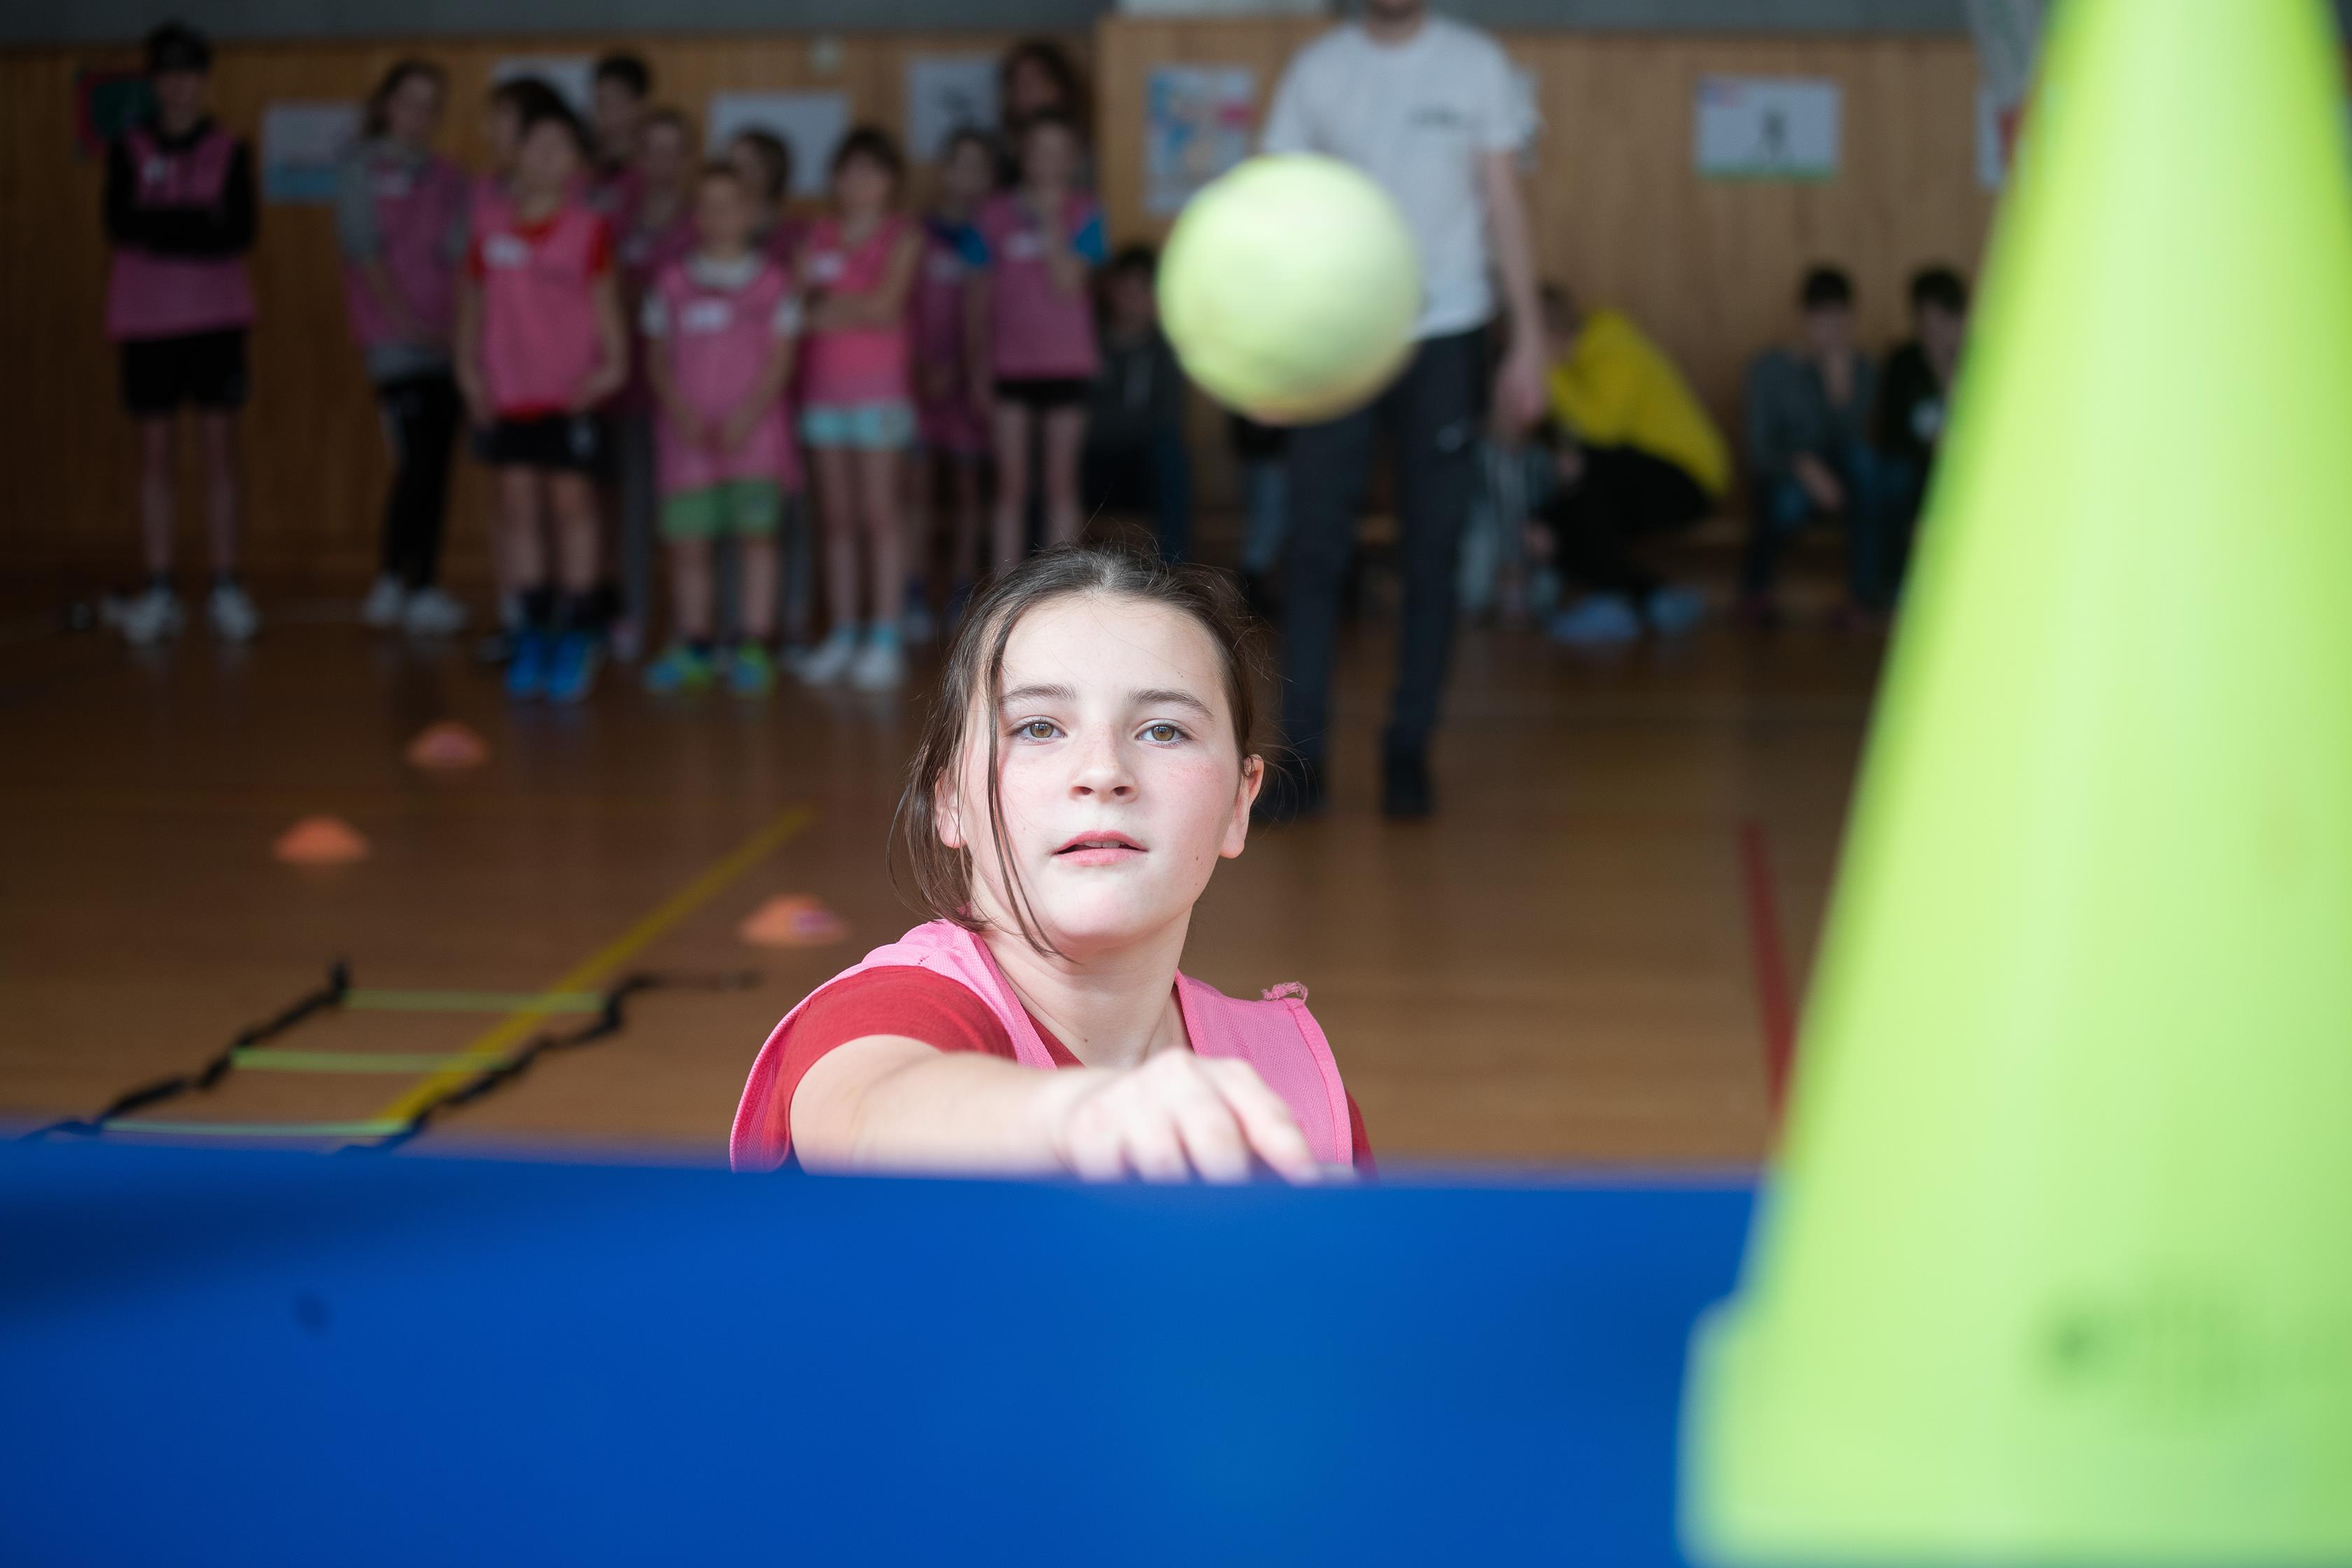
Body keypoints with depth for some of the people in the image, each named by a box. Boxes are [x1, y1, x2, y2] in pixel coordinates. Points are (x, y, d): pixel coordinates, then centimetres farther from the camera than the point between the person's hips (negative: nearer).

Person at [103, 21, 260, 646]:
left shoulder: (229, 151, 5)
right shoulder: (129, 150, 6)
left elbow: (240, 233, -6)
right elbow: (120, 224, -7)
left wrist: (159, 229, -13)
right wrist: (198, 223, -16)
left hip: (215, 317, -1)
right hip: (146, 316, 1)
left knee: (219, 447, -3)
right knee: (155, 450, 2)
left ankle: (226, 588, 1)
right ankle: (158, 591, 7)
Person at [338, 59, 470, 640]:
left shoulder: (449, 179, 14)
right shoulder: (363, 169, 3)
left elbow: (462, 252, 6)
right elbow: (364, 248, -4)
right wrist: (403, 317, -11)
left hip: (448, 338, 5)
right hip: (396, 341, -5)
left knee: (434, 464, 4)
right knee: (420, 458, -12)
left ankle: (397, 586, 13)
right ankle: (417, 590, -6)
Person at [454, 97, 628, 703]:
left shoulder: (589, 231, -2)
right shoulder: (492, 232, 4)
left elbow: (605, 301, 3)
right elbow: (474, 302, 12)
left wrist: (612, 363, -6)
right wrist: (468, 366, 6)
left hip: (571, 394, -3)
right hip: (509, 393, 3)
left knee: (572, 501, 0)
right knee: (518, 505, 4)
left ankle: (577, 635, 8)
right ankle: (534, 631, 14)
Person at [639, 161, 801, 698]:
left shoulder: (771, 282, 4)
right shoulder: (672, 282, 9)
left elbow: (781, 357, 0)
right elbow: (657, 356, 9)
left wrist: (749, 412, -13)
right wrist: (678, 408, -8)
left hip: (753, 428, -2)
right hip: (689, 432, 2)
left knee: (757, 533, -8)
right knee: (687, 541, 1)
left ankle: (753, 649, -3)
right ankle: (692, 649, 13)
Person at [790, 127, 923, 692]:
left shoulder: (902, 237, 1)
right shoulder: (819, 235, 12)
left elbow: (885, 303, -12)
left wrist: (828, 307, -4)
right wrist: (854, 310, -10)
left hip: (879, 385, -4)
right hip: (823, 385, 4)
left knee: (879, 512, -5)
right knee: (836, 517, 7)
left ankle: (886, 639, -3)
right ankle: (842, 635, 12)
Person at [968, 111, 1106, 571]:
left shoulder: (1083, 214, 0)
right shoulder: (995, 214, 4)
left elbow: (1069, 285, -13)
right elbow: (979, 296, 8)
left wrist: (1050, 222, -15)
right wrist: (979, 363, 7)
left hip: (1066, 364, -1)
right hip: (1010, 365, 1)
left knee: (1061, 483, 4)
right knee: (1011, 484, 3)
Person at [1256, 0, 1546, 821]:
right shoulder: (1317, 68, 4)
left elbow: (1504, 207, 5)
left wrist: (1528, 342, 0)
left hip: (1444, 338, 0)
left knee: (1431, 555, 3)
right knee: (1314, 549, -4)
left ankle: (1408, 752, 13)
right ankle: (1303, 757, 2)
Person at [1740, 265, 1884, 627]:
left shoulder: (1859, 367, -2)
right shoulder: (1770, 369, -8)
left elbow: (1855, 436, -16)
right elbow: (1759, 447, -16)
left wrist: (1840, 381, -25)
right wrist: (1804, 466, -34)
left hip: (1842, 486, 3)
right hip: (1783, 477, -3)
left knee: (1864, 457, -32)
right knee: (1790, 497, -39)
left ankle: (1866, 591, -26)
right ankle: (1755, 584, -6)